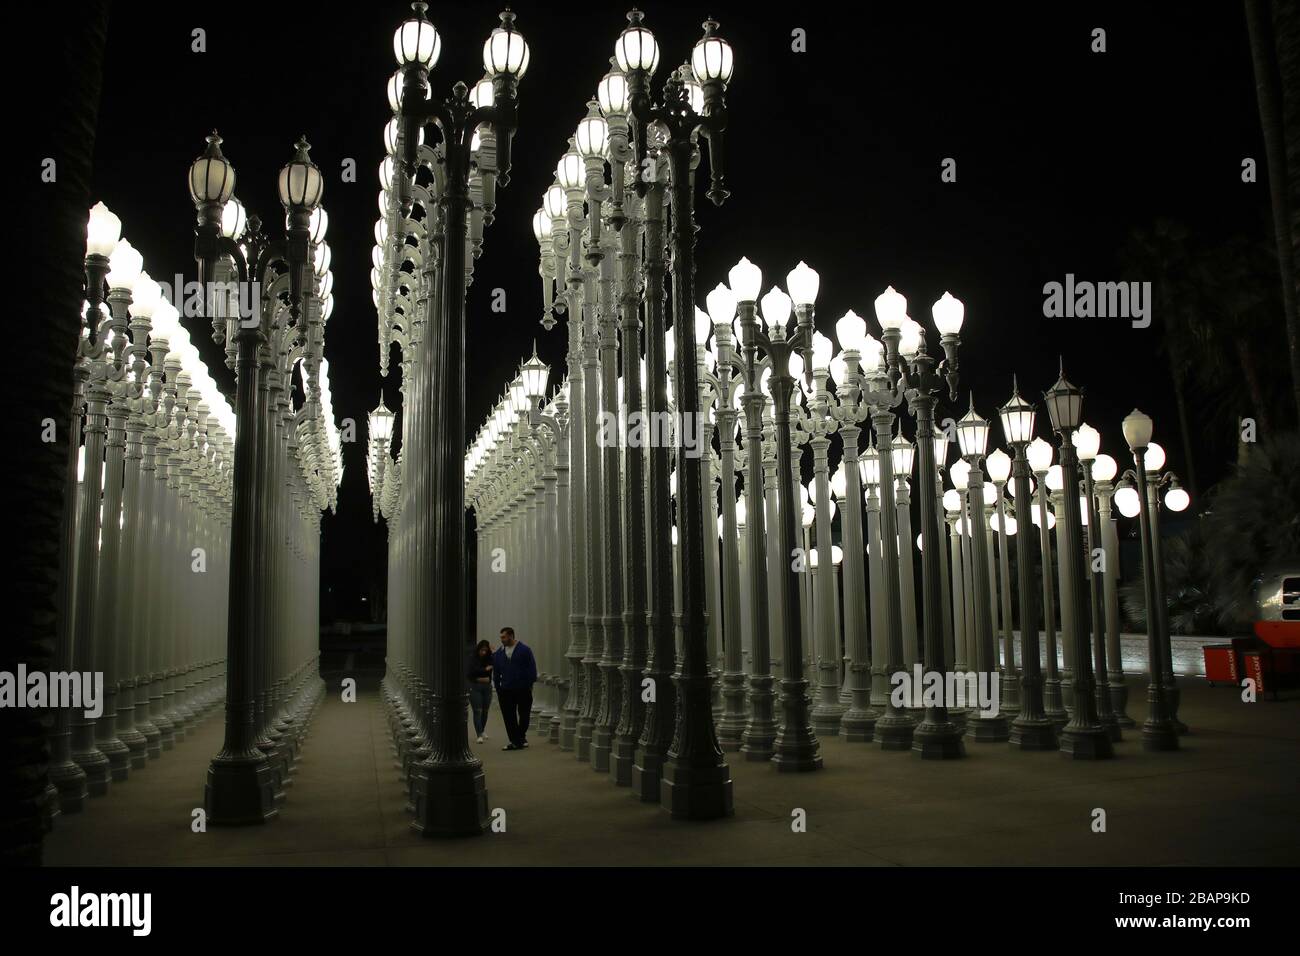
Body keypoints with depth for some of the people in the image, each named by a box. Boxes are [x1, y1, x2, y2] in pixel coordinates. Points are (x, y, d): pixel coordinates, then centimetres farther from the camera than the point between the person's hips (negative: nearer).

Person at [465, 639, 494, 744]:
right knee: (477, 711, -8)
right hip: (475, 687, -3)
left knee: (485, 711, 11)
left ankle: (483, 731, 32)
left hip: (487, 687, 3)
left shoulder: (489, 658, 2)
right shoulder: (472, 658, -6)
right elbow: (469, 672, -14)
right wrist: (485, 669, -16)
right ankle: (479, 735, -7)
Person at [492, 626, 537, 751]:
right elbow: (496, 671, 13)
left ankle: (521, 736, 29)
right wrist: (497, 687, 8)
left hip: (523, 689, -3)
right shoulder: (499, 653, 7)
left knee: (524, 714, 7)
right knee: (508, 717, 0)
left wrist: (530, 685, -7)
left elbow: (532, 669, -3)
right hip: (506, 690, 3)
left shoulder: (524, 650, -5)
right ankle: (515, 741, 7)